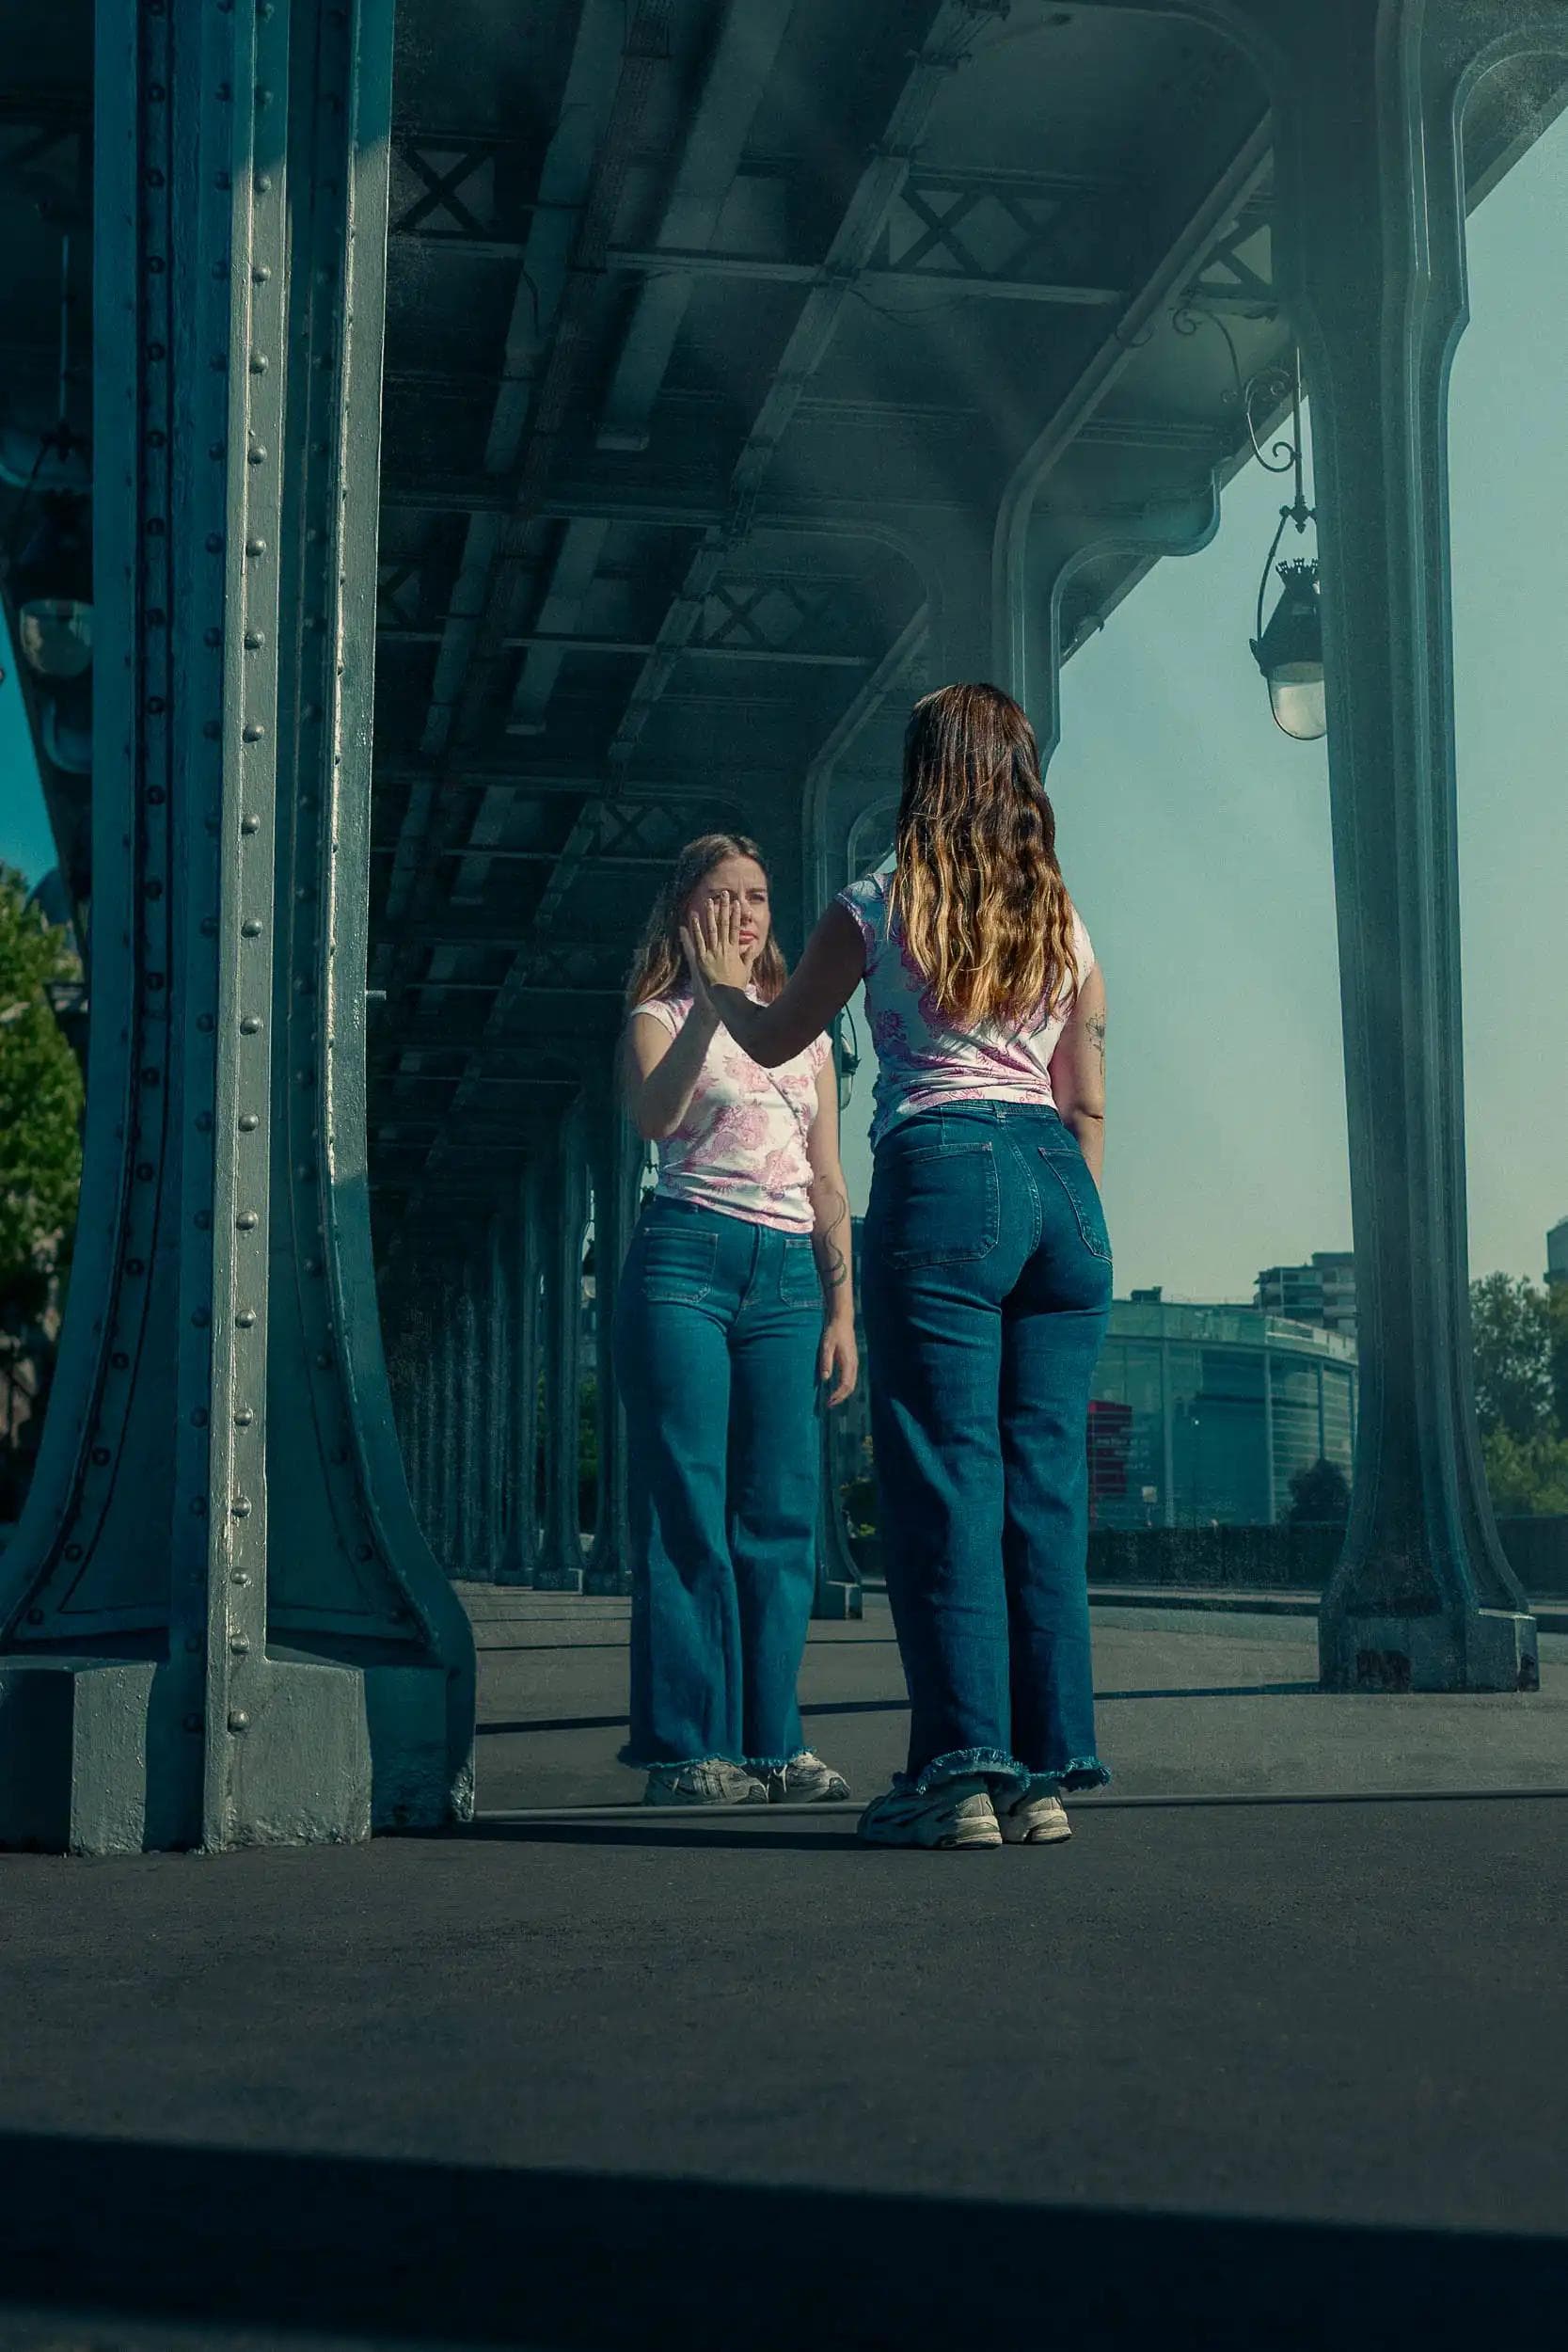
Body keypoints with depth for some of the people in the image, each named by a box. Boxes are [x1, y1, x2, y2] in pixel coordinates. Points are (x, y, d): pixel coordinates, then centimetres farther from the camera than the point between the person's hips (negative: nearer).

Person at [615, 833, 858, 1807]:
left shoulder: (806, 1032, 20)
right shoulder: (662, 1018, 8)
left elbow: (829, 1187, 18)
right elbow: (655, 1116, -15)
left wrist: (842, 1310, 10)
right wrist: (712, 1000, -20)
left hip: (790, 1273, 4)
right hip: (688, 1259, -4)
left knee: (782, 1514, 1)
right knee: (687, 1508, -6)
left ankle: (771, 1741, 7)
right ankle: (689, 1746, -3)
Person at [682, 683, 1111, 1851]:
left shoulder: (879, 908, 5)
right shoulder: (1067, 923, 15)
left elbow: (774, 1039, 19)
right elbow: (1088, 1107, 14)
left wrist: (721, 981, 38)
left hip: (941, 1178, -4)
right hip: (1061, 1186, 4)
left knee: (946, 1476, -3)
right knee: (1047, 1480, 5)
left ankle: (964, 1769, -5)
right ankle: (1047, 1773, 7)